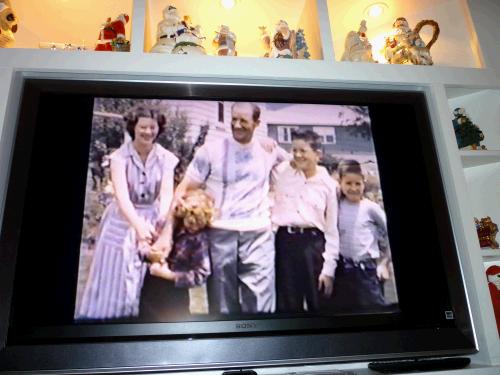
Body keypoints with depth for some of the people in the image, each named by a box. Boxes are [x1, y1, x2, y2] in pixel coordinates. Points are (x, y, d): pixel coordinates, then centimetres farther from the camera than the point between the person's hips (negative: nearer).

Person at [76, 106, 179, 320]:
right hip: (123, 222, -2)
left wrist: (163, 221, -34)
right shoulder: (120, 156, -10)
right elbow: (121, 194, -24)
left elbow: (167, 193, -14)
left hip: (152, 222, 2)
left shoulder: (166, 158, -3)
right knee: (114, 281, 3)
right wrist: (138, 225, -40)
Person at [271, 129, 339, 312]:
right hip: (284, 241, 0)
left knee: (319, 305, 9)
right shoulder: (281, 172, 4)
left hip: (313, 244, 0)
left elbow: (332, 230, 6)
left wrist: (329, 268, 2)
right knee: (288, 305, 5)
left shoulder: (328, 184, 5)